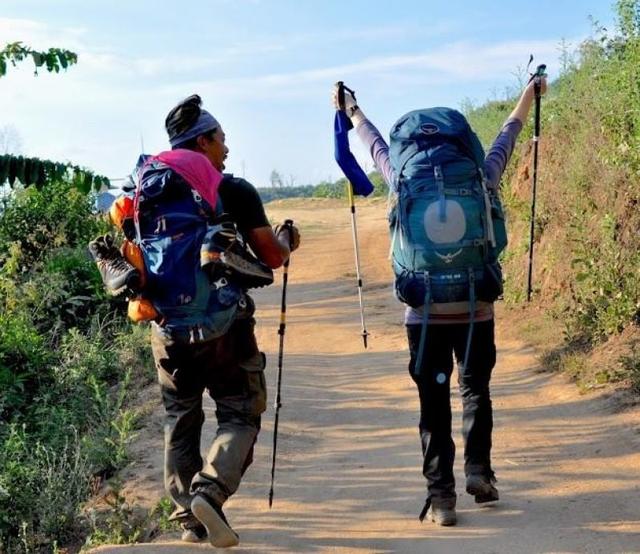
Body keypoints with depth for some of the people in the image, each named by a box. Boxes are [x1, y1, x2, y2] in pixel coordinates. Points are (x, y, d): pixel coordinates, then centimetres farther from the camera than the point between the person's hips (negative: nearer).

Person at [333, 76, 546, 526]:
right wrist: (529, 96, 32)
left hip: (425, 315, 0)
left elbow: (378, 146, 16)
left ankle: (441, 496, 0)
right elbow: (505, 140, 15)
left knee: (435, 404, 3)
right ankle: (478, 470, 10)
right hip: (476, 312, 0)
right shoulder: (480, 184, -1)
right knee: (476, 391, 19)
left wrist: (352, 112, 34)